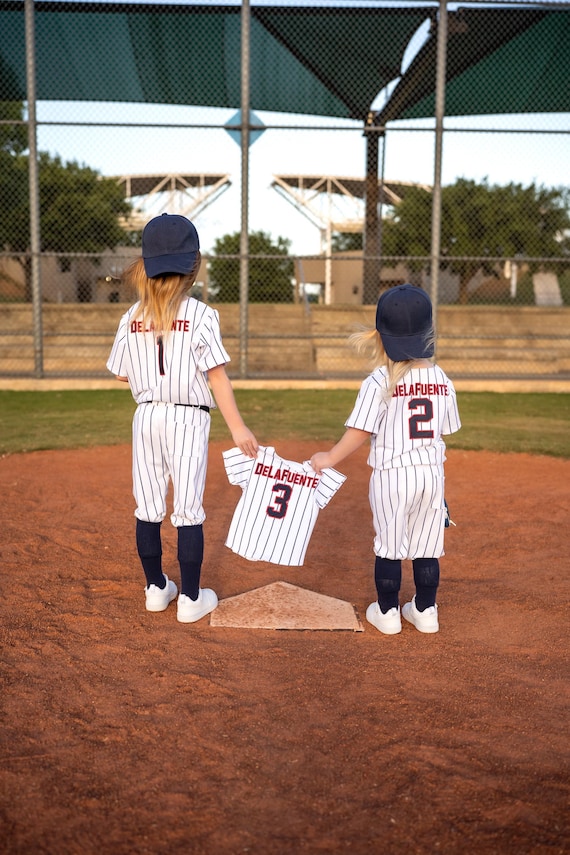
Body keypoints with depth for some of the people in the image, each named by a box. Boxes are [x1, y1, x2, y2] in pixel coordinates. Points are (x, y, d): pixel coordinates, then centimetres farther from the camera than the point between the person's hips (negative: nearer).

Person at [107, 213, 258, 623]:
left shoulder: (132, 318, 2)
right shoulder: (201, 315, -10)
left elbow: (121, 374, 9)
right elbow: (217, 375, -12)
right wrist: (237, 427, -9)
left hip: (146, 417, 4)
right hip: (188, 419, -4)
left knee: (149, 509, 12)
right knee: (189, 511, 3)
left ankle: (157, 588, 25)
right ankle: (191, 598, 10)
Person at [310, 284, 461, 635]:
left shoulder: (379, 382, -12)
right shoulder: (442, 379, 2)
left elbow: (361, 431, -13)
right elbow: (444, 431, 9)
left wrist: (330, 458, -1)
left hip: (391, 474, -4)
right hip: (432, 472, 4)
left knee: (389, 546, 10)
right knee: (427, 547, 14)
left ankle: (387, 612, 22)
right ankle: (425, 611, 26)